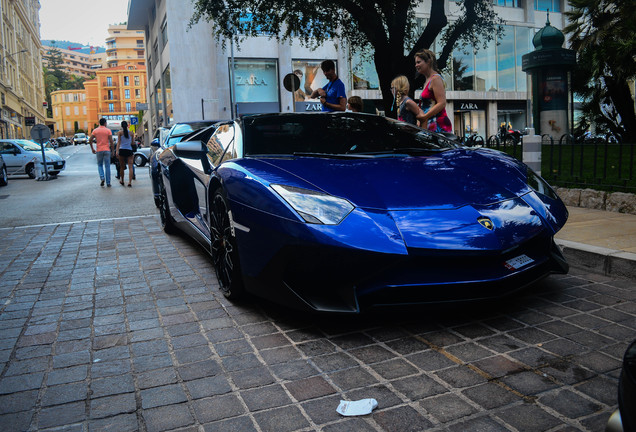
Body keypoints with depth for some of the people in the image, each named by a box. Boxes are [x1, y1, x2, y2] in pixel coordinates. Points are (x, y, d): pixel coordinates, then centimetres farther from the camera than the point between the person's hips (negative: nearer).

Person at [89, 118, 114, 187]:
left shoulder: (95, 130, 4)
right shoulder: (108, 130, -1)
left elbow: (90, 140, 0)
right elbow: (111, 141, -8)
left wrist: (92, 149, 10)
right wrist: (111, 149, 3)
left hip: (99, 150, 1)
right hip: (107, 150, -1)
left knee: (100, 165, 16)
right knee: (107, 166, 3)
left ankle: (102, 177, -7)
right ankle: (108, 183, 3)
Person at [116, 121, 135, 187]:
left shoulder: (120, 132, 3)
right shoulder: (131, 133, 8)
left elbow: (119, 142, -7)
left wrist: (117, 151, -12)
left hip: (122, 150, -1)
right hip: (129, 150, 1)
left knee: (122, 167, 12)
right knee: (130, 166, -6)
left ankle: (122, 181, 25)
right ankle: (130, 182, -19)